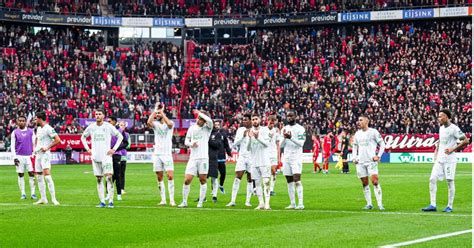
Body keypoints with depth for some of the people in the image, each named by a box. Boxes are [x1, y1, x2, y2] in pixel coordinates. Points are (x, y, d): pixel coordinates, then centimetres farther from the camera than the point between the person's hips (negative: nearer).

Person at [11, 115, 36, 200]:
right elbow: (12, 146, 3)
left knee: (32, 174, -4)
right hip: (19, 157, 0)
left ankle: (33, 193, 0)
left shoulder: (31, 131, 6)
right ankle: (23, 194, 7)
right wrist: (15, 157, -5)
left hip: (29, 156, 0)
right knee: (20, 175, 2)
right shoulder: (15, 132, 4)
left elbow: (34, 144, 9)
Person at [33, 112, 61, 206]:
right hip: (38, 154, 9)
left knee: (47, 176, -18)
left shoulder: (48, 129, -13)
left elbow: (58, 140, -18)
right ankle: (43, 198, 16)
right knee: (39, 177, 10)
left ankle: (53, 198, -18)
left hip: (45, 154, -9)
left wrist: (47, 147, -17)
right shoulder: (38, 128, 15)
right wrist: (35, 148, 18)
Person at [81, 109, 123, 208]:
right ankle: (102, 202, 10)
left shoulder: (108, 126, -3)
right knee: (99, 180, 5)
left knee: (109, 177, -13)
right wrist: (87, 149, 11)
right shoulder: (91, 127, 6)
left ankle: (110, 201, -12)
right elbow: (83, 137, 22)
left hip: (106, 156, -4)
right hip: (95, 157, 4)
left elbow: (120, 136, 4)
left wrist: (114, 149, -4)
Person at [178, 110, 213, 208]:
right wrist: (191, 144, -8)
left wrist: (199, 112, -14)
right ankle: (184, 202, 7)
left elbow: (210, 120, -22)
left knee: (203, 180, 0)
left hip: (203, 158, -2)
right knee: (187, 180, -4)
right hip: (193, 158, 2)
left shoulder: (207, 128, 1)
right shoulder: (192, 128, 11)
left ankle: (200, 202, 8)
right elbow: (186, 141, 15)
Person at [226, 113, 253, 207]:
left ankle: (248, 201, 11)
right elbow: (235, 143, 1)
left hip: (252, 157, -1)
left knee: (250, 179, 4)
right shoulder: (240, 130, 7)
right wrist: (243, 136, -12)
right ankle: (233, 201, -9)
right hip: (242, 156, 1)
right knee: (237, 177, -8)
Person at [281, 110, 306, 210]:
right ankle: (292, 203, 11)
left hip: (296, 157, -6)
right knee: (289, 182, 6)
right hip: (286, 157, 6)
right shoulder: (284, 129, 13)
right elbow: (281, 145, 11)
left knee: (297, 180, -14)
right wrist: (284, 138, -8)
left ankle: (300, 203, -16)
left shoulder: (300, 129, -4)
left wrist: (291, 137, -24)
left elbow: (301, 143, -13)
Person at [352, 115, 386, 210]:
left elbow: (382, 144, 1)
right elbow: (355, 146, 24)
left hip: (371, 161, -5)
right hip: (360, 162, 5)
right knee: (365, 183, 5)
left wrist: (378, 156, -9)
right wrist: (354, 157, 10)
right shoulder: (357, 134, 14)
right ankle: (369, 204, 12)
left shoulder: (373, 132, -2)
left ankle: (380, 204, -11)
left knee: (375, 182, -13)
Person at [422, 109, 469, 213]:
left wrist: (453, 149, -18)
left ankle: (450, 206, 7)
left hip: (449, 159, -7)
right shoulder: (441, 128, 13)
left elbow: (466, 141, -14)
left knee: (450, 181, -1)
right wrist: (436, 150, 14)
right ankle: (433, 205, 1)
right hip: (439, 159, 7)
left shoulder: (454, 128, -11)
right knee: (432, 179, -1)